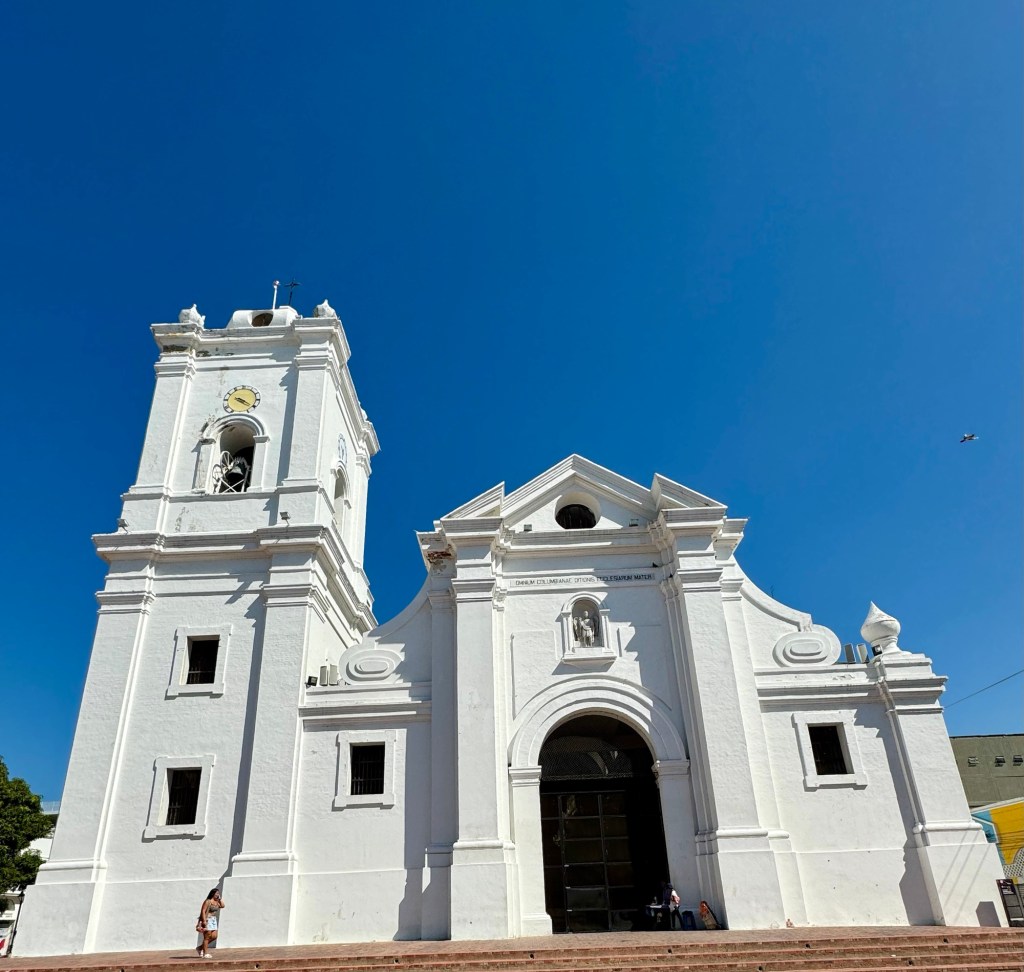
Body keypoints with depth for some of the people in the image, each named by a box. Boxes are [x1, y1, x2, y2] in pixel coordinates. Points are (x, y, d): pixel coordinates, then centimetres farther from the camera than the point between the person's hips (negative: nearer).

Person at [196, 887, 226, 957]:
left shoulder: (216, 902, 12)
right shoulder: (208, 901, -12)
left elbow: (222, 906, 4)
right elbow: (203, 911, -17)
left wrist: (220, 898, 5)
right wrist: (204, 921, -24)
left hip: (213, 920, 9)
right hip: (207, 920, -9)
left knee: (214, 936, 6)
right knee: (207, 937, -3)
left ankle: (200, 948, 20)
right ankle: (205, 954, 5)